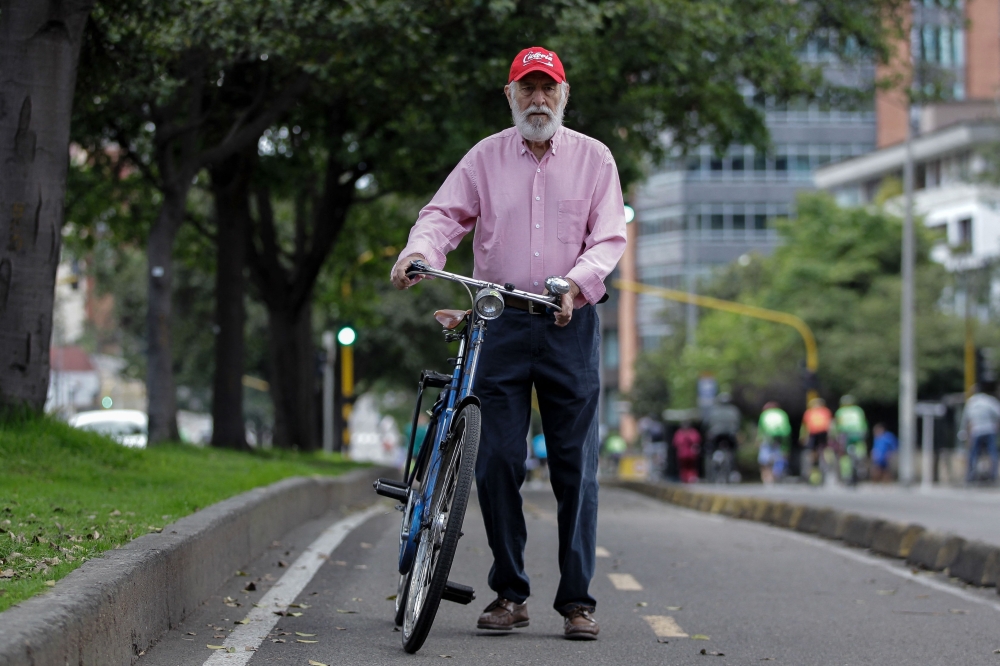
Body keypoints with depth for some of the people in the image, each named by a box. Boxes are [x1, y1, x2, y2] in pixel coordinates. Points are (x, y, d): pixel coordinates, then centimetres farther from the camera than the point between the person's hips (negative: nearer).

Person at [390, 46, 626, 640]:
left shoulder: (593, 158, 6)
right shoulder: (485, 158, 9)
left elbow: (610, 237, -1)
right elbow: (446, 213, 1)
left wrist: (576, 282, -21)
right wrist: (420, 251, -21)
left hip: (570, 325, -1)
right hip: (501, 324, 1)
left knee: (576, 466, -2)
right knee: (497, 461, -2)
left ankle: (578, 600, 5)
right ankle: (510, 594, 9)